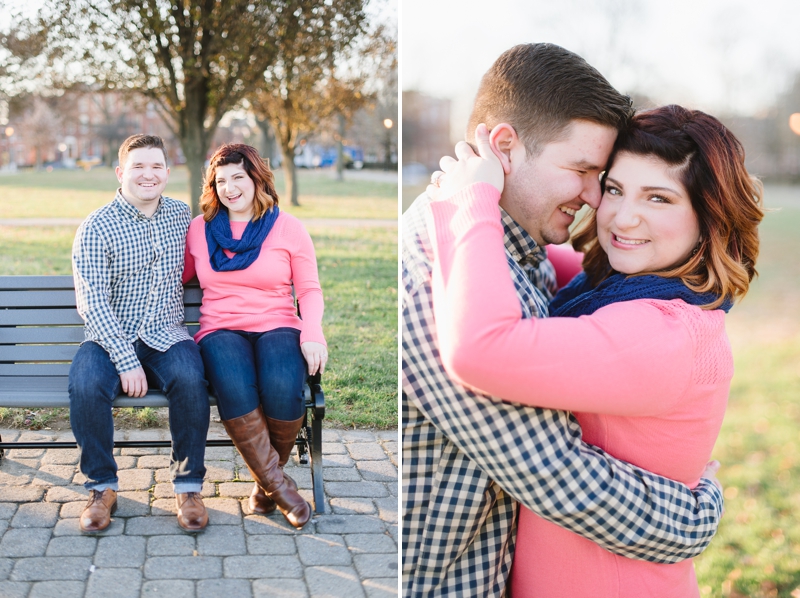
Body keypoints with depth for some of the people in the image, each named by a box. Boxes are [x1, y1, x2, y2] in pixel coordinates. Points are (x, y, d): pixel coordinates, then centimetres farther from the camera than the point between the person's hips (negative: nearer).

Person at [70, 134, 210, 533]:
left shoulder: (181, 215, 9)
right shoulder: (96, 227, -5)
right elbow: (92, 304, -12)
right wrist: (126, 362, -21)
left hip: (167, 336, 2)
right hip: (110, 339, -2)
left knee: (189, 378, -31)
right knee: (85, 384, -32)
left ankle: (188, 485, -15)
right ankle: (102, 486, -11)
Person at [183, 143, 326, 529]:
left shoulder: (288, 228, 8)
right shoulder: (199, 228, 14)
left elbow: (309, 289, 7)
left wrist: (312, 333, -11)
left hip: (277, 327, 0)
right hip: (220, 330, 1)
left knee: (283, 389, -35)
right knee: (234, 388, -36)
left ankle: (267, 475, -6)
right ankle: (277, 484, -18)